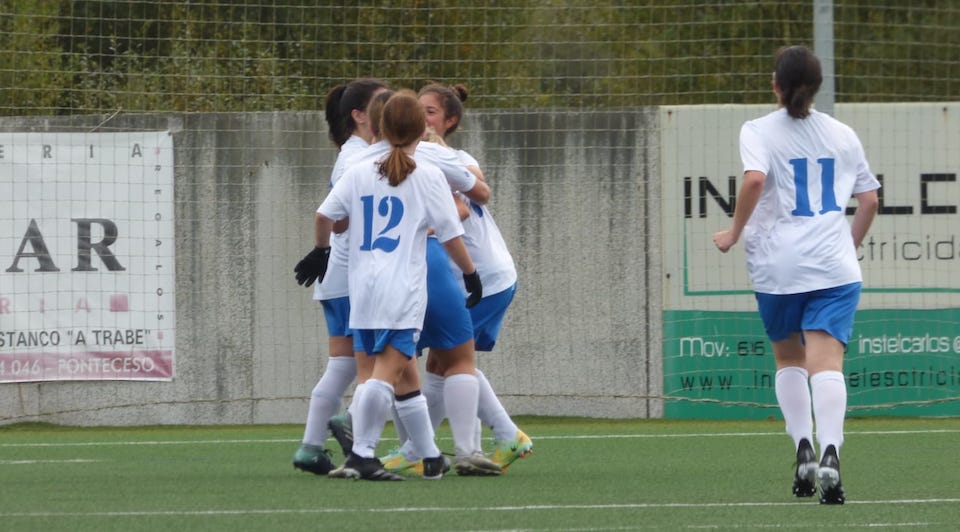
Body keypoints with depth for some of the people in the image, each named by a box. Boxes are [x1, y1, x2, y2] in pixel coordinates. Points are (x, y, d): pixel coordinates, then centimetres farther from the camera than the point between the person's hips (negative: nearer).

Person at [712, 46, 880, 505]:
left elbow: (754, 179, -19)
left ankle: (803, 447, 6)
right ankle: (829, 452, -30)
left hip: (778, 265, -1)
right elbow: (869, 200, 14)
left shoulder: (759, 131, 0)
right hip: (835, 267, 1)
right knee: (826, 362, -10)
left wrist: (733, 234, -7)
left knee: (789, 359, 20)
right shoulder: (842, 135, 11)